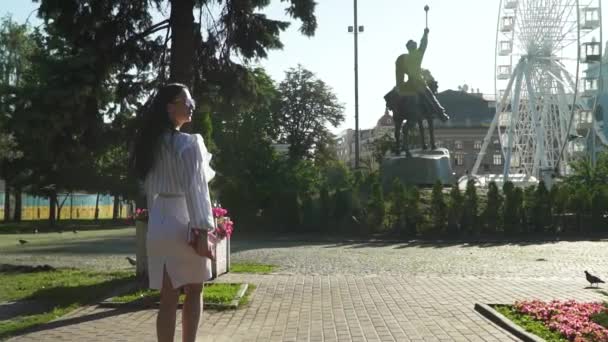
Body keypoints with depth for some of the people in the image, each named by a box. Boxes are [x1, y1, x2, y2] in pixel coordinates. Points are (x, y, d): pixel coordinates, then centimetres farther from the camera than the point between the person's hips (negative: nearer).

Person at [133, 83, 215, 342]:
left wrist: (158, 221, 18)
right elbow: (195, 189, -17)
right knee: (194, 292, 11)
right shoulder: (188, 143, -11)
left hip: (158, 226, 6)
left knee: (168, 298, 9)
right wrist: (203, 231, -17)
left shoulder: (151, 144, 12)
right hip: (184, 225, -6)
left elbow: (150, 191, 14)